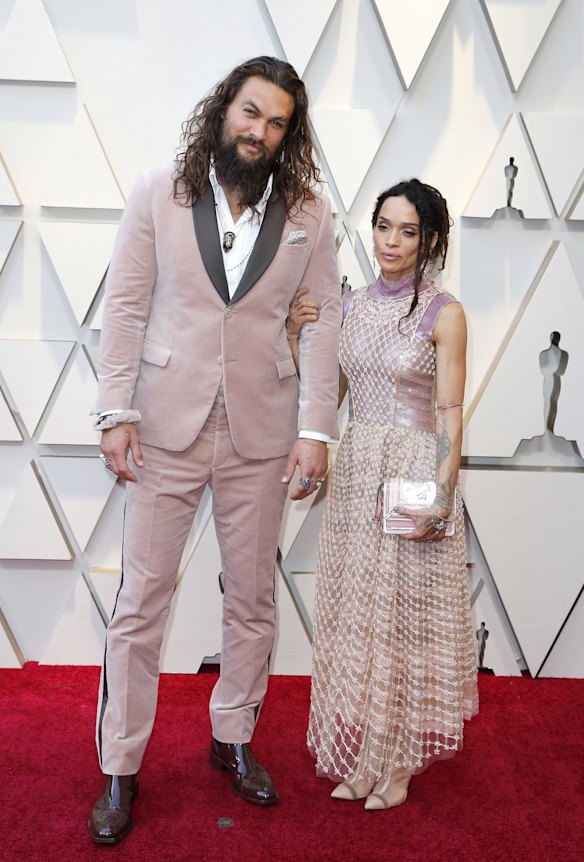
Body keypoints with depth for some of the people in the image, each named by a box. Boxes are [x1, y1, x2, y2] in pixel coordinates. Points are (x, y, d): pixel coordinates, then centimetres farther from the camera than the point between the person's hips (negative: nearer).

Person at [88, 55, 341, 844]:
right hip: (166, 425, -1)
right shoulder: (159, 192, 1)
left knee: (253, 598, 13)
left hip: (260, 432, 2)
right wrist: (116, 411, -7)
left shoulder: (308, 213, 3)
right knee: (140, 602, 4)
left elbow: (322, 321, 1)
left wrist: (315, 429, -6)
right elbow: (125, 306, -1)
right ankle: (120, 770, 21)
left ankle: (234, 739, 34)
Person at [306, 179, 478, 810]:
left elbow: (450, 415, -8)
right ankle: (357, 755, 27)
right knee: (354, 611, 10)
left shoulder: (443, 314, -5)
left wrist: (441, 495, -17)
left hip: (414, 474, -5)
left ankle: (399, 761, 23)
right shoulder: (351, 305, 9)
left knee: (407, 612, 4)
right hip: (355, 471, 5)